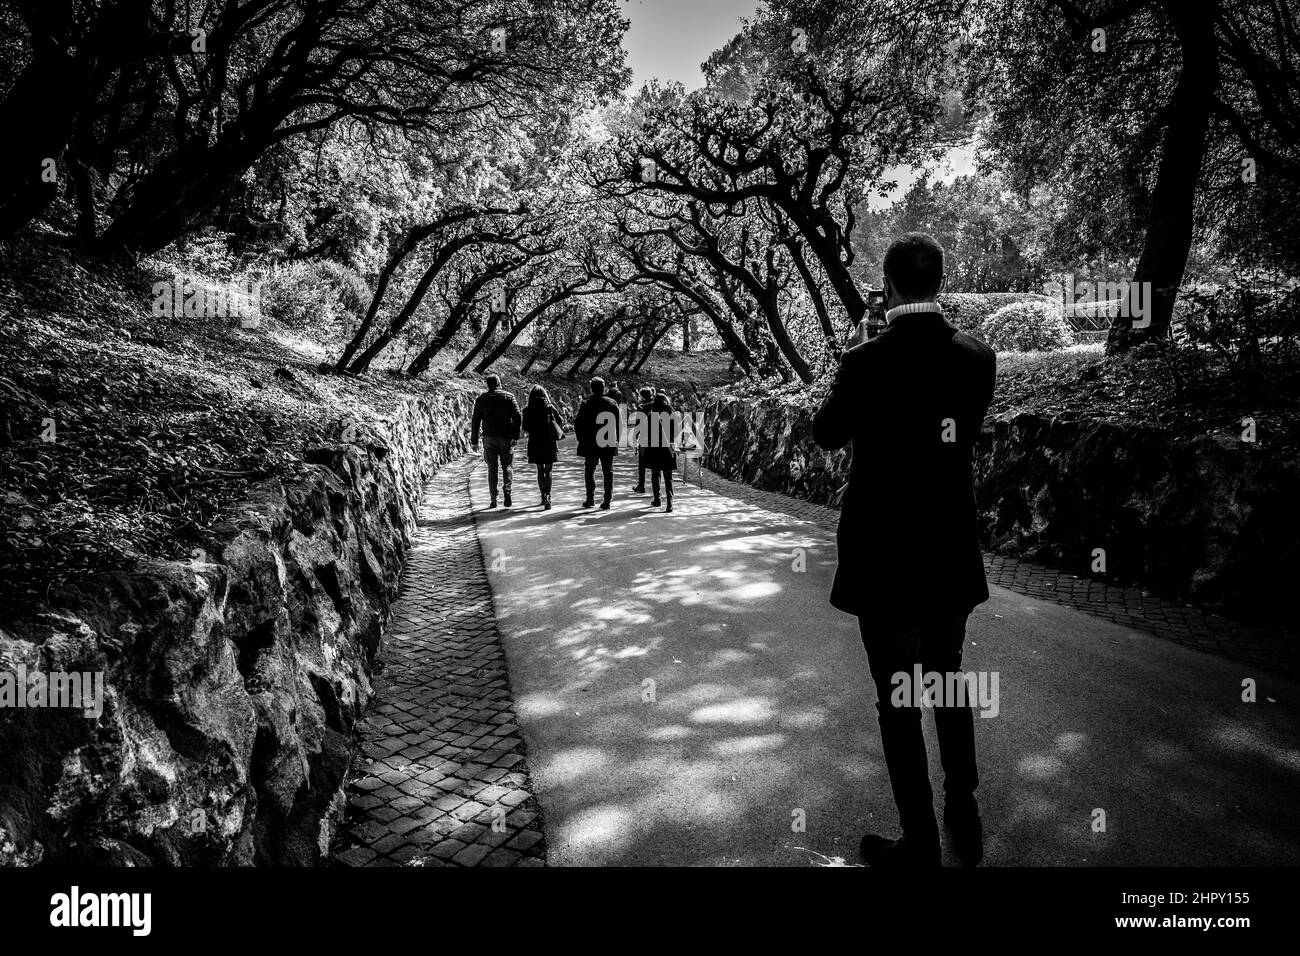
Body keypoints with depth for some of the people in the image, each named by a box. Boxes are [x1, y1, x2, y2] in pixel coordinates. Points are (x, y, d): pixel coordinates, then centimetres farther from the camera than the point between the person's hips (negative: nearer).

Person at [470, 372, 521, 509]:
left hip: (489, 437, 1)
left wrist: (474, 441, 6)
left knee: (492, 468, 7)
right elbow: (517, 417, -6)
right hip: (506, 437, -1)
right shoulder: (509, 397, 1)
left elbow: (475, 421, 3)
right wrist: (516, 436, -3)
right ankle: (507, 491, -13)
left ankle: (493, 500, 4)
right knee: (507, 466, 10)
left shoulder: (481, 399, 5)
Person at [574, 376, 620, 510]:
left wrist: (581, 440, 6)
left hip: (590, 445, -1)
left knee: (590, 471, 12)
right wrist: (616, 440, 12)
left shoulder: (586, 404, -7)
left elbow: (578, 424, -4)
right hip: (609, 445, 2)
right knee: (608, 471, 6)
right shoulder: (612, 403, 1)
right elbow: (619, 424, 4)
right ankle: (607, 501, 3)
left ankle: (590, 499, 11)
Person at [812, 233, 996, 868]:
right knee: (948, 681, 24)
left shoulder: (866, 362, -17)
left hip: (883, 561, -5)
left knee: (898, 701, 8)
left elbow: (826, 435, -1)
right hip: (953, 559, 5)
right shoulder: (977, 359, -4)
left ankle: (921, 847, 19)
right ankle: (965, 816, 35)